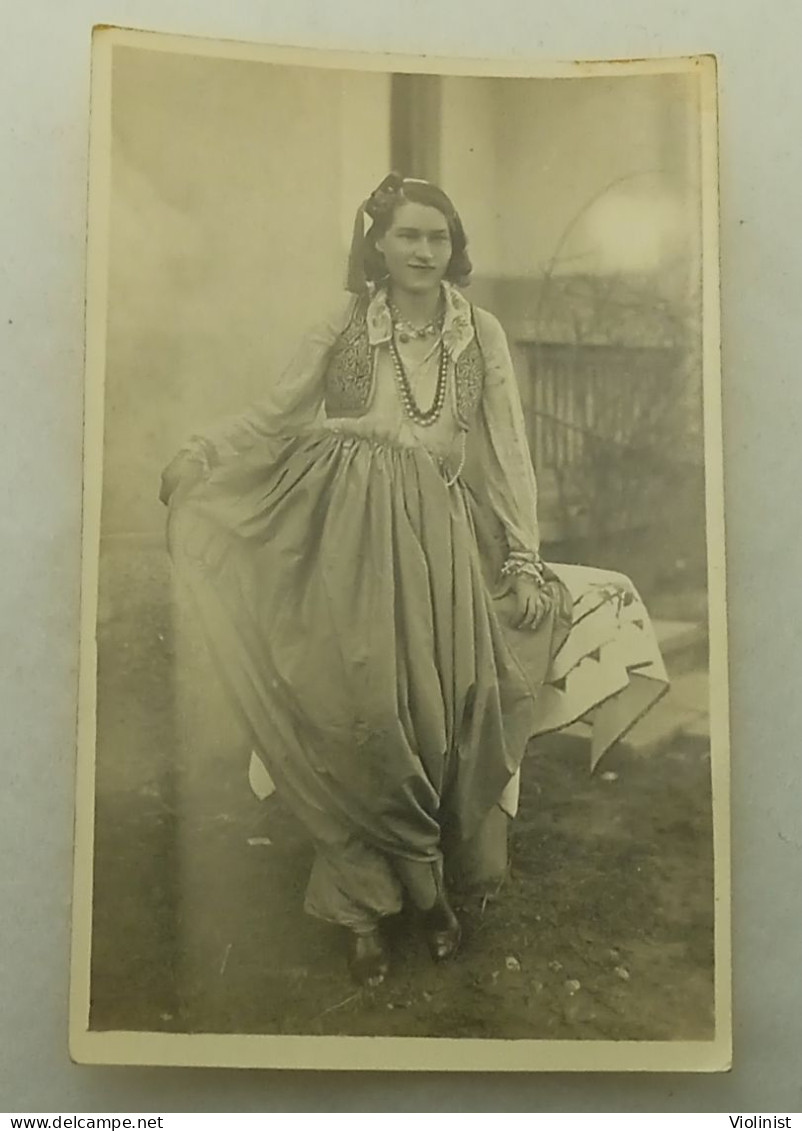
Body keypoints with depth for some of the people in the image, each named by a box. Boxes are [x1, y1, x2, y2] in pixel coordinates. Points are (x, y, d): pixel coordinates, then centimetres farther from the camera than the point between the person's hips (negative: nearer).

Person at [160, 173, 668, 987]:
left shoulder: (480, 333, 6)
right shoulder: (343, 327, 5)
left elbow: (506, 452, 4)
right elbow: (273, 416, 12)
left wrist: (524, 561, 1)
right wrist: (195, 459, 8)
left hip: (437, 545, 1)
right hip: (349, 543, -1)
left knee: (436, 719, 2)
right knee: (358, 719, 0)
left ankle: (429, 882, 23)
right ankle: (363, 905, 16)